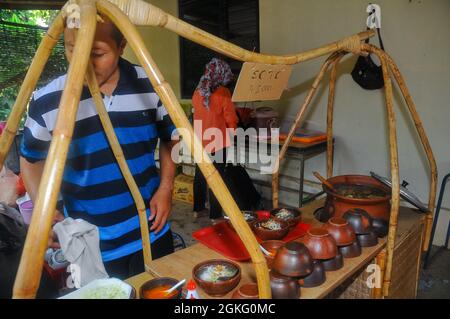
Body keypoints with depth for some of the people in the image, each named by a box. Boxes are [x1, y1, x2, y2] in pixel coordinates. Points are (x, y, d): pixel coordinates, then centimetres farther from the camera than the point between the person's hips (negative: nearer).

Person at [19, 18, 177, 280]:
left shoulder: (150, 86, -8)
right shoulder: (47, 101, -12)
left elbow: (170, 137, 7)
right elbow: (32, 159, 5)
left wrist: (166, 188, -3)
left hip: (151, 233, 2)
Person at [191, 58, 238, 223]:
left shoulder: (198, 92, 2)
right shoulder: (223, 93, -14)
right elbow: (231, 120, -10)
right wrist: (231, 134, 10)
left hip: (200, 141, 6)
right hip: (217, 142, -5)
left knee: (200, 175, 17)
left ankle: (198, 209, 29)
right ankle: (215, 215, 11)